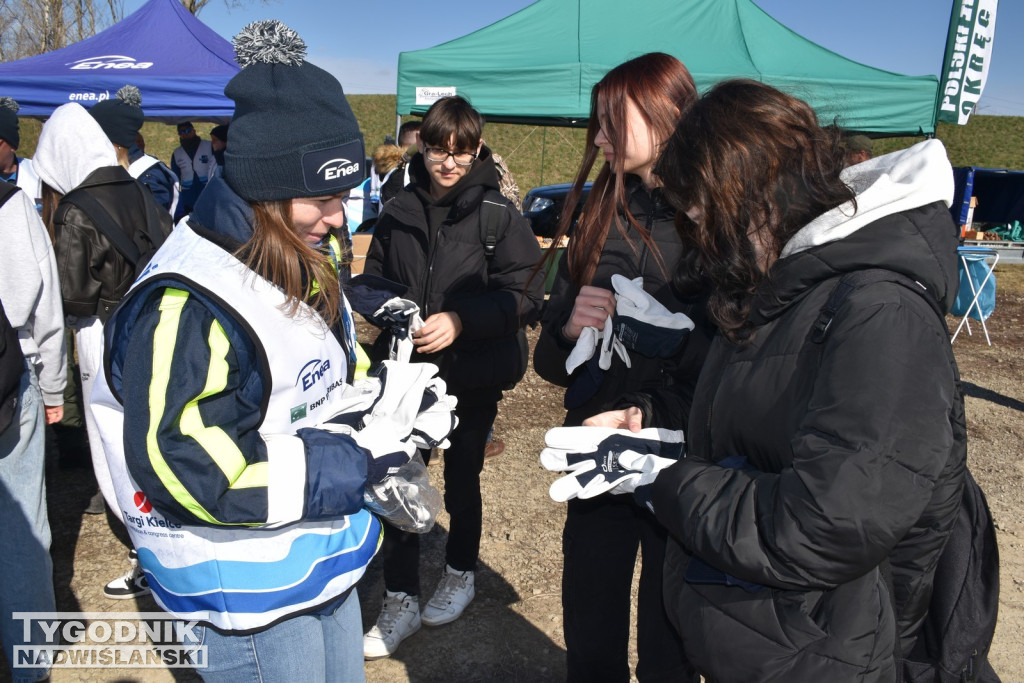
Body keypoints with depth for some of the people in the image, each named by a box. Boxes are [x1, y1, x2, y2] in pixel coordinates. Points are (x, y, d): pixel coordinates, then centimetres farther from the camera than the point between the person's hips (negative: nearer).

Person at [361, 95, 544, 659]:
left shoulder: (498, 214, -9)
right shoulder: (399, 212, 1)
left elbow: (524, 294, -13)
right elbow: (374, 278, 10)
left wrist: (461, 320, -24)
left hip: (472, 376, -2)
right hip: (407, 371, 3)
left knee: (461, 479, 15)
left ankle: (461, 574, 40)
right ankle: (401, 599, 20)